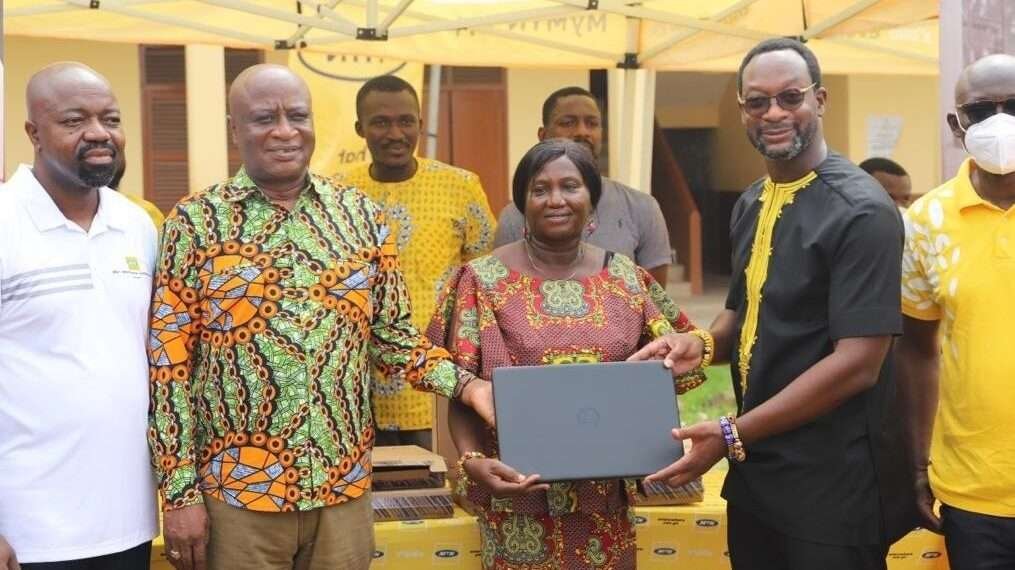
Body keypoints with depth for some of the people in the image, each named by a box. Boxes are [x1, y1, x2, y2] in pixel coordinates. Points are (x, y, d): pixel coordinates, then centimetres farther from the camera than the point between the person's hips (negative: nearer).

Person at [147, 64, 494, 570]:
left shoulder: (361, 216, 5)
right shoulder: (196, 221, -3)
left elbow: (392, 335, 10)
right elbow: (169, 363, -4)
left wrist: (465, 385, -7)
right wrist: (180, 492, -8)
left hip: (344, 489, 3)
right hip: (237, 494, -2)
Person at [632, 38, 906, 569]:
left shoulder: (860, 211, -16)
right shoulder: (750, 205, 8)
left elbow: (858, 363, -21)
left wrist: (732, 435, -21)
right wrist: (702, 343, -2)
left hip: (829, 485, -7)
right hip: (752, 473, 7)